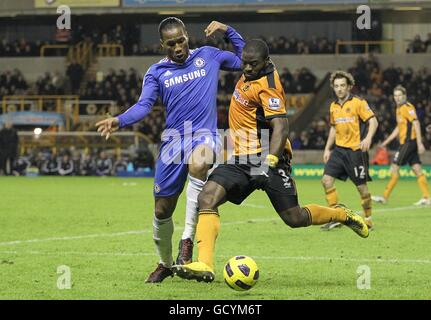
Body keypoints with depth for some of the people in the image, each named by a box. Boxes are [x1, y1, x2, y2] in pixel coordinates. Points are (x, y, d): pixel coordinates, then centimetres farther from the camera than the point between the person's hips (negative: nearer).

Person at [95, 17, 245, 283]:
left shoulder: (209, 56, 9)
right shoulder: (157, 72, 8)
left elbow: (244, 60, 20)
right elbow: (144, 105, -5)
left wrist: (227, 30, 6)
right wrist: (120, 121, -24)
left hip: (205, 135, -2)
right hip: (173, 140, 3)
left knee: (198, 163, -40)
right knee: (162, 210, 5)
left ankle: (188, 240, -31)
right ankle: (165, 263, 32)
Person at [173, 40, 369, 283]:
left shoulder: (267, 87, -19)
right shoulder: (250, 75, 6)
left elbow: (281, 127, -28)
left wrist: (270, 160, -39)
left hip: (267, 157, -8)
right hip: (241, 160, 8)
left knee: (294, 219, -2)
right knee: (207, 198, -16)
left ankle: (343, 215, 27)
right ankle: (205, 266, -24)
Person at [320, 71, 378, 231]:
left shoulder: (358, 102, -7)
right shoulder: (333, 106, 12)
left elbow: (373, 121, -11)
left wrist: (368, 138, -27)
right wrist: (327, 149, 20)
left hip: (356, 150, -6)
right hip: (339, 150, 6)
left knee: (361, 186, -1)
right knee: (326, 179, -9)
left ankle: (368, 219, 16)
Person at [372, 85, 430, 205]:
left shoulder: (408, 107, -11)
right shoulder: (399, 109, 18)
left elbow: (416, 124, -18)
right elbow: (399, 128, 27)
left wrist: (420, 143, -23)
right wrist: (387, 141, 28)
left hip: (409, 141, -9)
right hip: (405, 142, 9)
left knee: (395, 167, -5)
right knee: (417, 170, 6)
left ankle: (385, 197, 0)